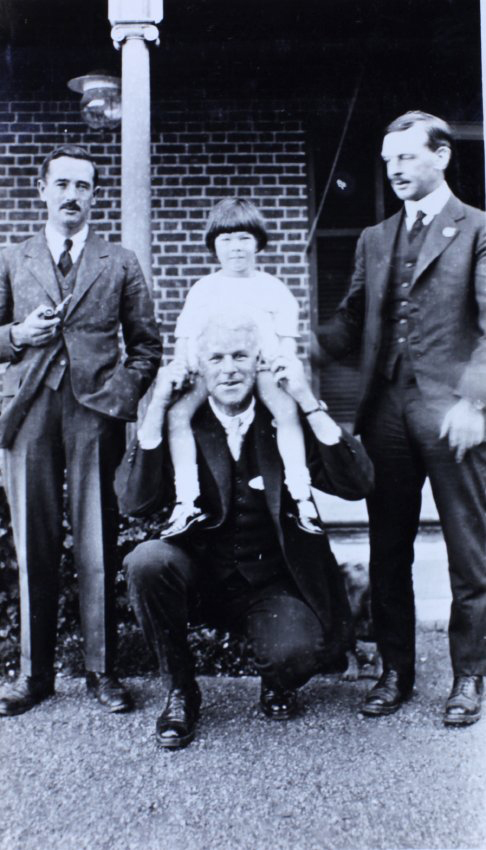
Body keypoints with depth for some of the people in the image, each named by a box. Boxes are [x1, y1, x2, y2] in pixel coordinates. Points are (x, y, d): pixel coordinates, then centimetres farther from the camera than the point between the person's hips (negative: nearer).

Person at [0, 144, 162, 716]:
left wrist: (122, 393, -5)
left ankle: (101, 670, 12)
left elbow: (145, 346, 10)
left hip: (94, 413, -1)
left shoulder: (120, 264, 12)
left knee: (97, 545, 0)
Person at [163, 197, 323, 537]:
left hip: (262, 368, -1)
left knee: (288, 410, -32)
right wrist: (179, 370, -4)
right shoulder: (203, 289, 18)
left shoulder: (273, 288, 14)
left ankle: (301, 495, -29)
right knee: (177, 413, -26)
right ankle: (188, 501, -25)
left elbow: (288, 342, 9)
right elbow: (184, 341, 15)